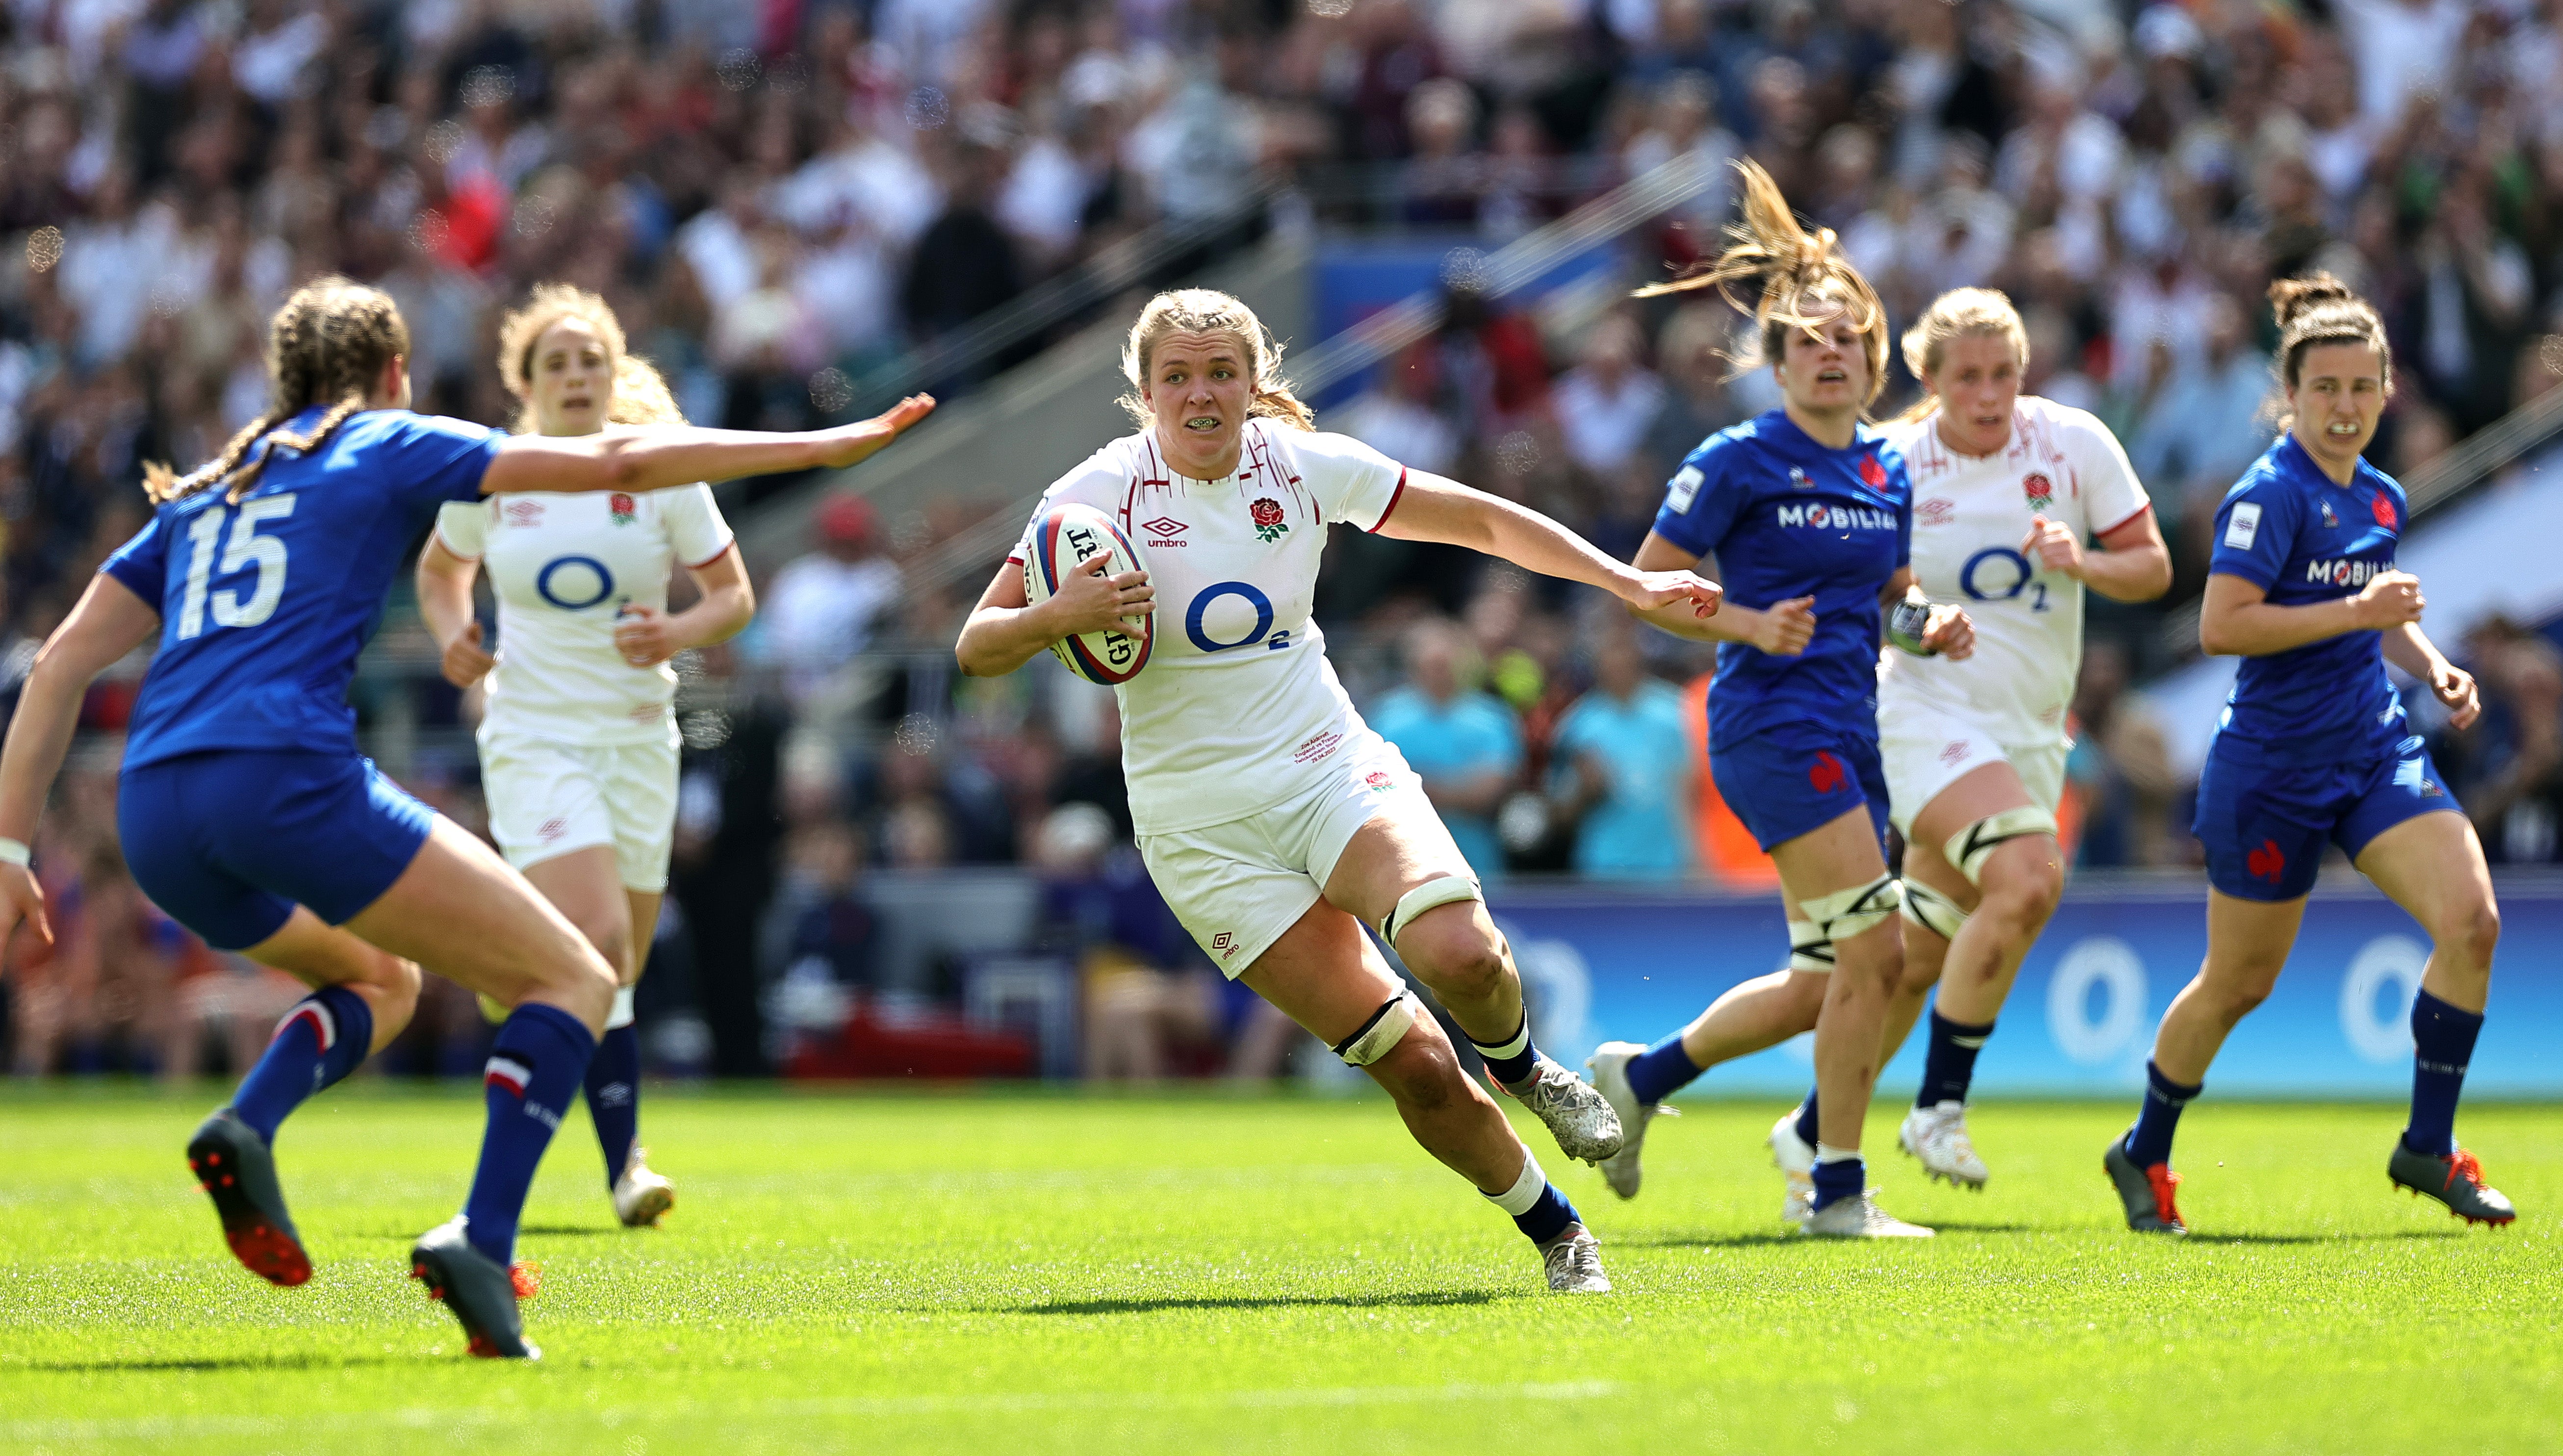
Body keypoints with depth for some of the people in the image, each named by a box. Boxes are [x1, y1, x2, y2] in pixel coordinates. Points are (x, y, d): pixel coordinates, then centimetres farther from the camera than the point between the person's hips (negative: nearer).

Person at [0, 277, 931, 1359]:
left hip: (154, 821, 6)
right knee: (572, 981, 3)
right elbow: (615, 464, 8)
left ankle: (245, 1128, 2)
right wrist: (818, 449, 13)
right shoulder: (390, 449, 13)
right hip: (287, 780, -6)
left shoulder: (200, 494, 27)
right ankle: (482, 1241, -19)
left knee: (380, 982, 32)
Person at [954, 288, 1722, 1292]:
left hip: (1331, 767, 2)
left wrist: (1630, 585, 9)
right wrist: (1058, 617, -29)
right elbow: (977, 649, -8)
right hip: (1203, 825, -2)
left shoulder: (1303, 464, -1)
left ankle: (1523, 1072, 4)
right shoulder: (1100, 493, -8)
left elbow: (1479, 520, 11)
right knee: (1414, 1067, -12)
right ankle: (1556, 1234, 8)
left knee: (1459, 954, -30)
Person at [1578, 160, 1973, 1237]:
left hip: (1846, 737, 8)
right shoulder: (1740, 461, -6)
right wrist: (1751, 626, -19)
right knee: (1873, 950, -15)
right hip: (1770, 728, -8)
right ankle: (1834, 1189, -6)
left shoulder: (1887, 472, 14)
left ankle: (1640, 1074, 26)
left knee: (1831, 977, 9)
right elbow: (1646, 583, -5)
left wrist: (1929, 626, 2)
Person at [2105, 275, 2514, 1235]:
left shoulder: (2381, 499, 9)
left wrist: (2431, 666, 8)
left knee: (2472, 918, -15)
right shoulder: (2271, 495, -15)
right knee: (2239, 982, 6)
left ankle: (2428, 1148, -3)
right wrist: (2357, 612, -24)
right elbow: (2221, 625, -24)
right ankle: (2143, 1157, 29)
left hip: (2376, 751, 6)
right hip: (2274, 768, -6)